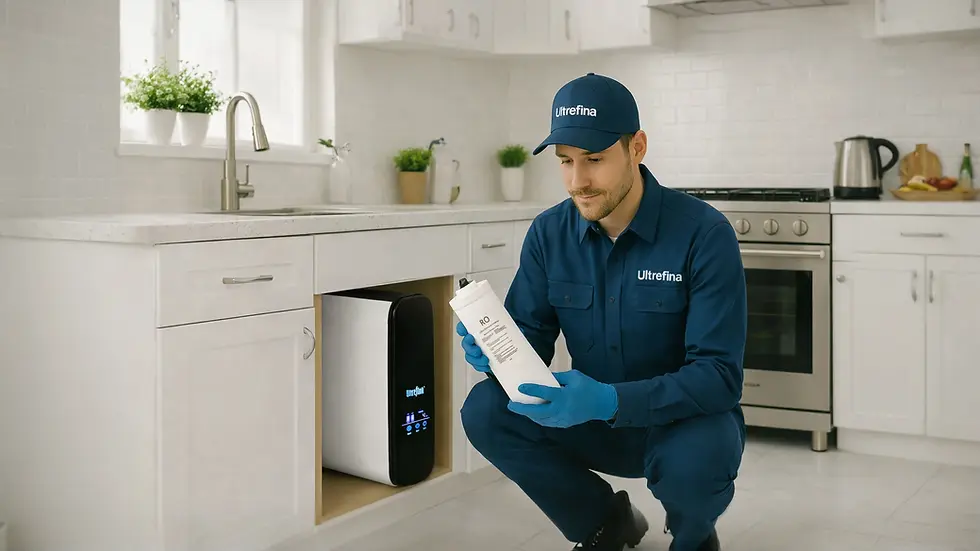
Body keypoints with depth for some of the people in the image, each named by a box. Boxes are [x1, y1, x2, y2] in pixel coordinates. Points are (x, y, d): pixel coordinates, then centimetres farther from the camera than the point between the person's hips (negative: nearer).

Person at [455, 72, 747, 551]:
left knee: (692, 461, -38)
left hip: (687, 419, -4)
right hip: (595, 421, 4)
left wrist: (608, 400, -40)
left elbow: (719, 374, -25)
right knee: (485, 411, -19)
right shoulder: (548, 234, -7)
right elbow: (529, 337, -2)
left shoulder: (704, 233, -21)